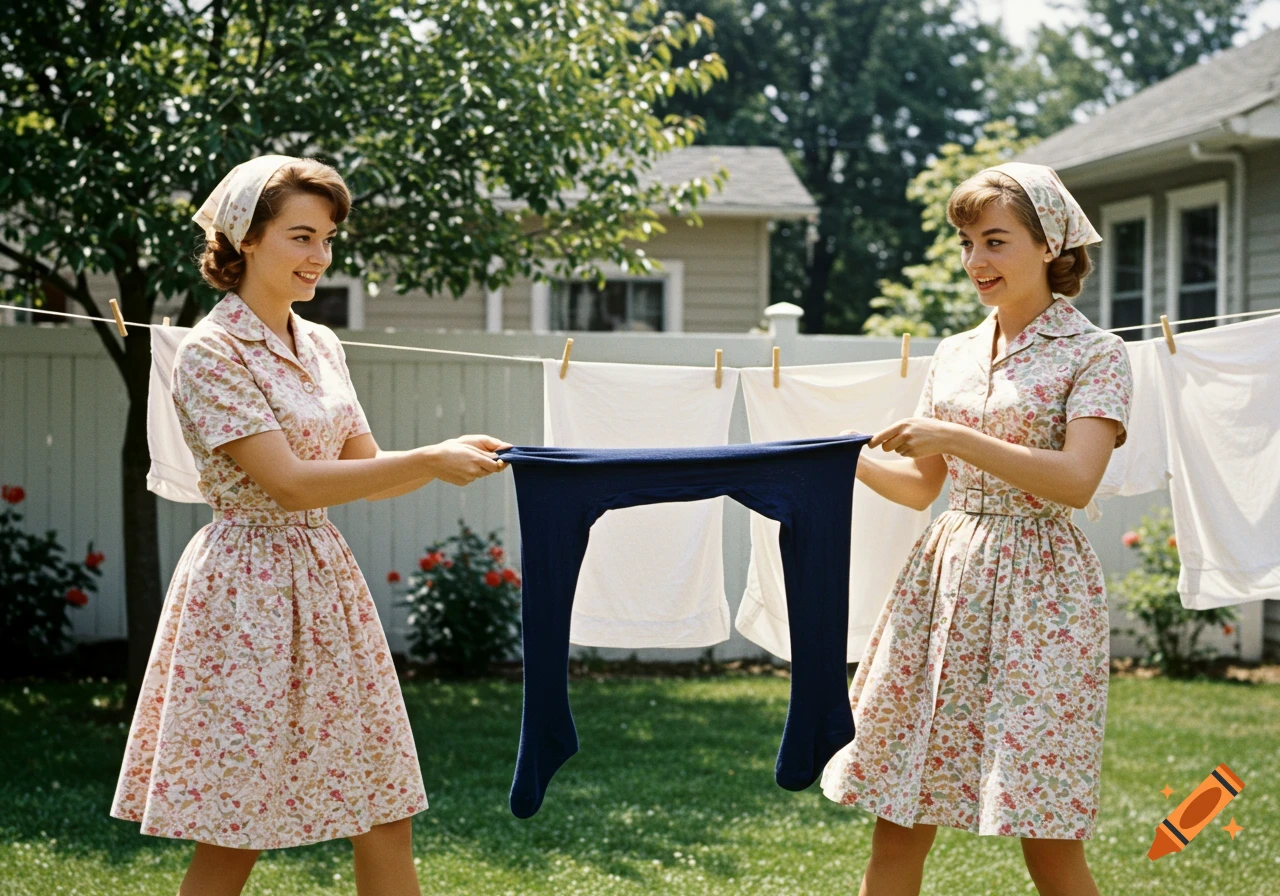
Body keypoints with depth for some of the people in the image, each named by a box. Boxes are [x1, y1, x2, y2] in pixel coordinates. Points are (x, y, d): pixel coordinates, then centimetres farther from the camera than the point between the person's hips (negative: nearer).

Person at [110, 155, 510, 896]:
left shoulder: (321, 346, 11)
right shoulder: (211, 353, -12)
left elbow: (365, 472, 13)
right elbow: (290, 482, -19)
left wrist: (458, 460, -4)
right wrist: (431, 461, -20)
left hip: (327, 585, 7)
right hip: (250, 597, -7)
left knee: (385, 818, 8)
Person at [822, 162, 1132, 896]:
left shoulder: (1095, 354, -3)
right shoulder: (956, 354, 14)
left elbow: (1076, 479, -17)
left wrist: (954, 437, -21)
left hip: (1037, 590, -5)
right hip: (945, 582, 6)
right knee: (897, 816, 3)